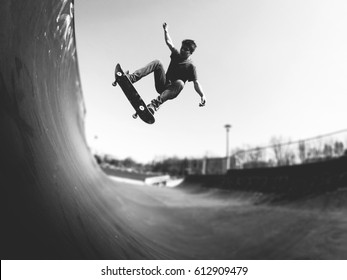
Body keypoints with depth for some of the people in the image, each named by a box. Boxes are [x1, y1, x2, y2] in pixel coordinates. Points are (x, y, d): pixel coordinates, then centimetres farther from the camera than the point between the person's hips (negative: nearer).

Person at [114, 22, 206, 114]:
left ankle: (155, 103, -54)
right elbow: (169, 42, 24)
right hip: (162, 85, 5)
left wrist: (202, 95, -29)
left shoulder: (190, 66, -2)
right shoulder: (177, 55, 16)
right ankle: (132, 77, -29)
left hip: (171, 91, -5)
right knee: (157, 63, -13)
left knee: (180, 83, -40)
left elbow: (196, 83, -14)